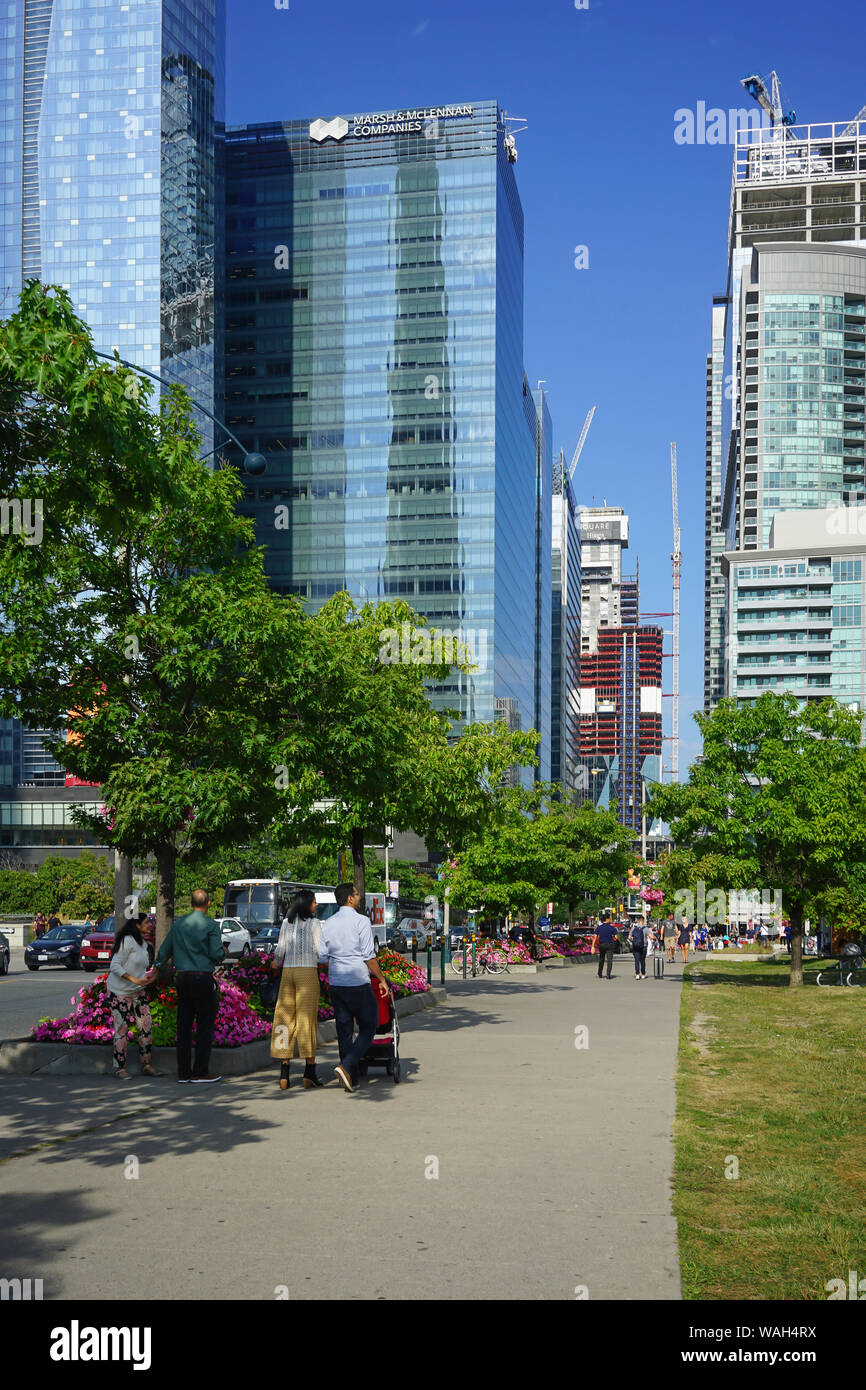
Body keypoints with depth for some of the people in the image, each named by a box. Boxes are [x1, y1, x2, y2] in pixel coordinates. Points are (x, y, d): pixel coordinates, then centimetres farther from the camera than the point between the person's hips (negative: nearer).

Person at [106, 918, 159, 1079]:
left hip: (138, 992, 8)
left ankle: (146, 1065, 10)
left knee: (146, 1027, 2)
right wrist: (135, 980, -25)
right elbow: (115, 966, -20)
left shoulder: (142, 943, 11)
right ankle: (120, 1068, 6)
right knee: (122, 1030, -4)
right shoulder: (127, 941, -16)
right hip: (120, 993, -8)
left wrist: (148, 976, 4)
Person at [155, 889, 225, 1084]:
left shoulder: (179, 923, 8)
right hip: (203, 978, -5)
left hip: (183, 979, 5)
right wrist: (224, 952, 10)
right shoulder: (210, 925, -7)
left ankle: (183, 1072, 12)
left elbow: (165, 950, 14)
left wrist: (157, 966, 30)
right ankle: (200, 1071, 0)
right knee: (205, 1024, 1)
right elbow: (216, 954, -12)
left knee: (184, 1025, 9)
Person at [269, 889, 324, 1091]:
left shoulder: (287, 922, 8)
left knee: (286, 1019, 6)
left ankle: (284, 1075, 5)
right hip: (308, 971, -4)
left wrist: (276, 963, 28)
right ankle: (309, 1074, -1)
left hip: (288, 971, 4)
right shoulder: (314, 923, -3)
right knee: (308, 1020, -2)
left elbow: (280, 949, 7)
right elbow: (320, 951, -7)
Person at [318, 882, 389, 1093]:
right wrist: (381, 979, -1)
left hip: (335, 983, 6)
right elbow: (369, 956, -11)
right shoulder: (361, 921, -9)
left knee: (344, 1031, 10)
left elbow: (322, 956, 9)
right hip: (358, 983, -6)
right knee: (368, 1028, 4)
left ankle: (353, 1079, 12)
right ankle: (345, 1066, -14)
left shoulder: (327, 924, 8)